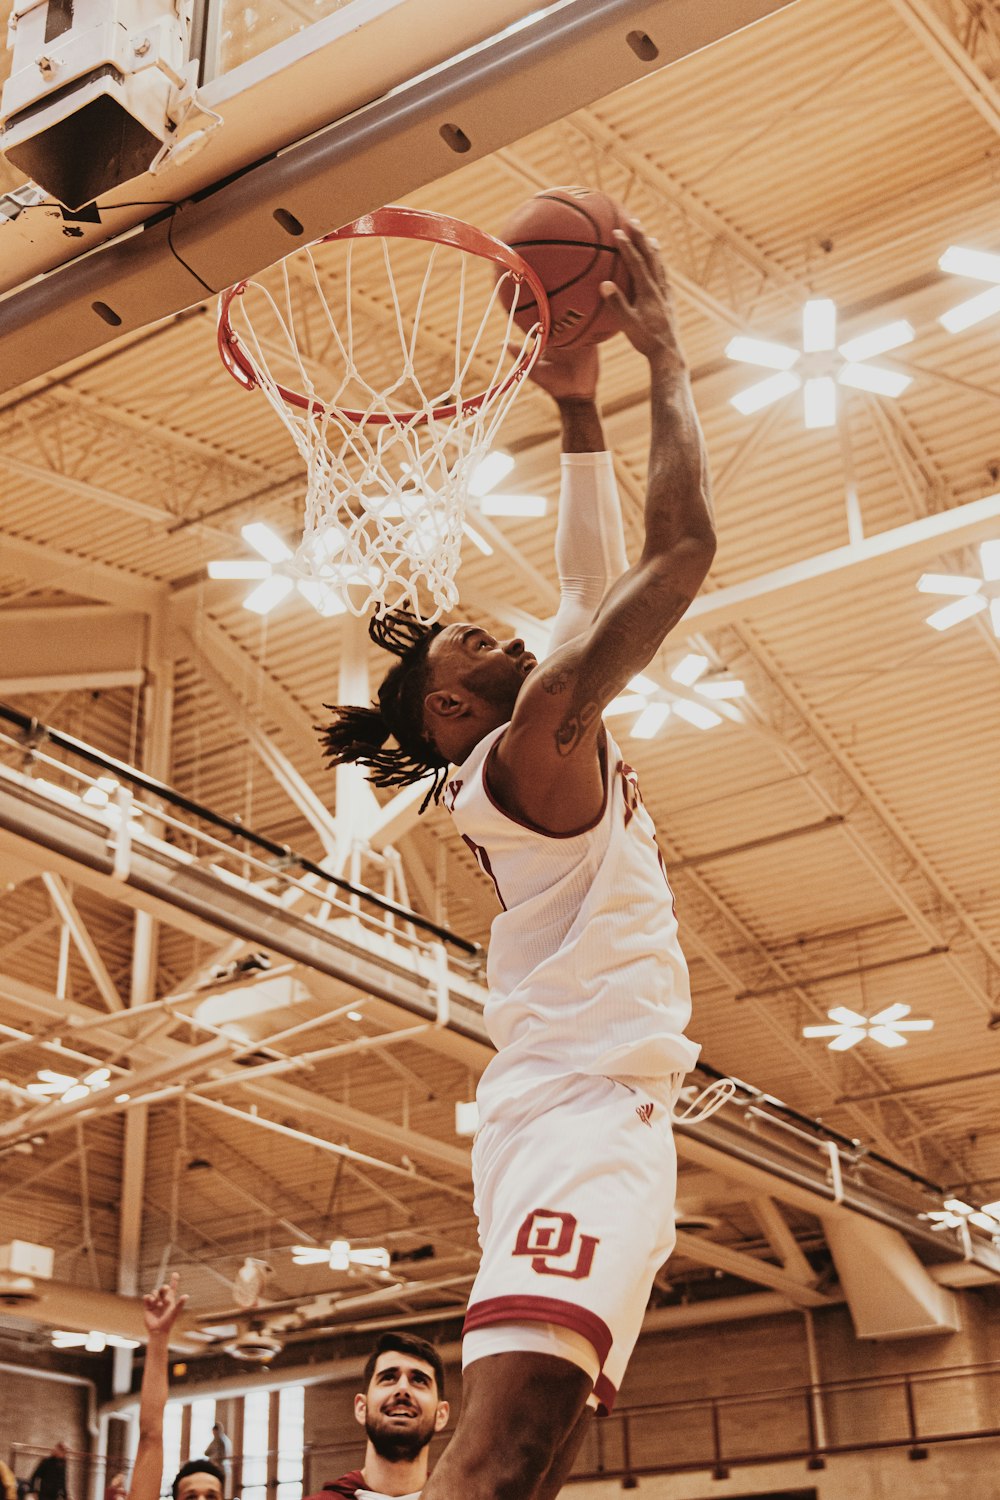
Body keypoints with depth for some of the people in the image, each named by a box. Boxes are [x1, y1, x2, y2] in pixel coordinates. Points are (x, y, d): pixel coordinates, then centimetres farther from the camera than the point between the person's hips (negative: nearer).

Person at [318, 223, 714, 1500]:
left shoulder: (532, 753, 22)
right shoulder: (538, 736, -5)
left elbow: (588, 581, 31)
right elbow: (683, 543, -6)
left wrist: (578, 407, 30)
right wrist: (662, 356, 5)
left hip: (603, 1113, 10)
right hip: (582, 1105, -10)